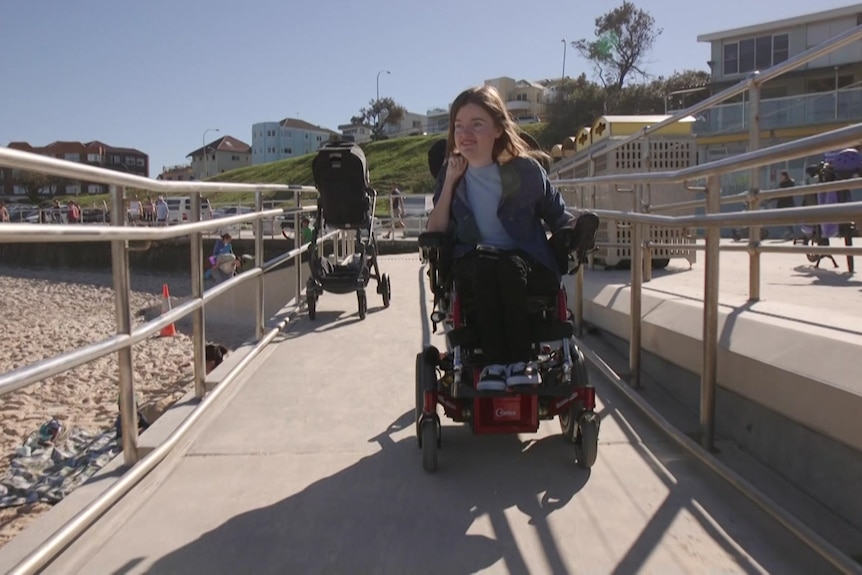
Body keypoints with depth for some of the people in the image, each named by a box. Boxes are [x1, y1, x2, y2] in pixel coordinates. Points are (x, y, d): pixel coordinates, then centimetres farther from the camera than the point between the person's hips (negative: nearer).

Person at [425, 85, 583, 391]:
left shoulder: (525, 170, -1)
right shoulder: (451, 174, 6)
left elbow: (560, 217, 10)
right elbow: (435, 234, -2)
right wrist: (450, 182, -8)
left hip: (526, 267, -1)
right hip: (472, 271, 1)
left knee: (509, 265, -35)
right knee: (483, 262, -33)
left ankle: (521, 359, -29)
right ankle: (494, 361, -33)